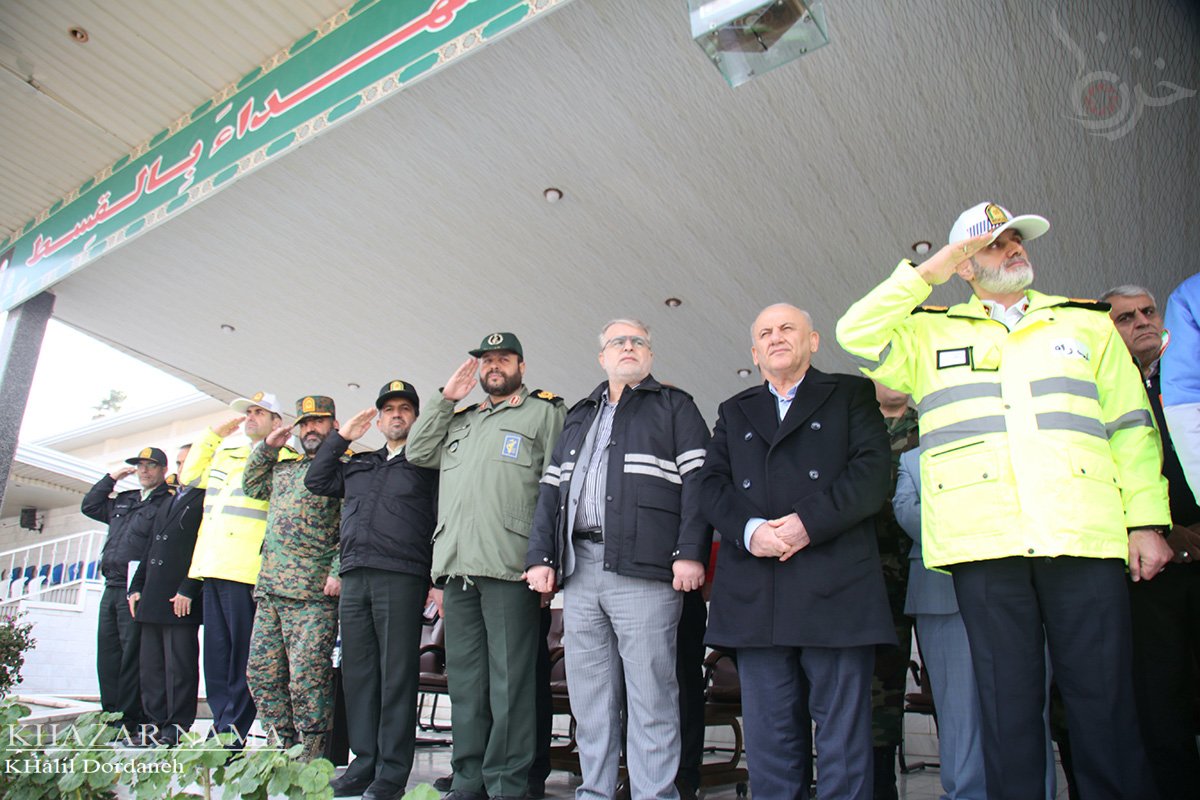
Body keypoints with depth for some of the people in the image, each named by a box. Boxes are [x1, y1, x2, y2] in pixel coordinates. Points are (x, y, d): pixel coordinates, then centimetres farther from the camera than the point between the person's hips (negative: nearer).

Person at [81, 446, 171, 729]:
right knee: (107, 654, 11)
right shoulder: (123, 501, 21)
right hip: (111, 589, 8)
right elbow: (89, 506, 28)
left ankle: (128, 722, 0)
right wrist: (111, 478, 21)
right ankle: (110, 717, 20)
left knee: (132, 656, -5)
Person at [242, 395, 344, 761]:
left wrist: (338, 571, -19)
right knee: (262, 672, 10)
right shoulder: (284, 469, 22)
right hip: (269, 587, 8)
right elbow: (251, 485, 36)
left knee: (307, 676, -8)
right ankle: (282, 750, 21)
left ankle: (311, 758, 2)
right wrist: (267, 447, 23)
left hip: (313, 593, -8)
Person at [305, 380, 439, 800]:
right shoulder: (358, 464, 24)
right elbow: (315, 482, 24)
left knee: (397, 675, -4)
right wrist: (341, 436, 19)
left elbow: (444, 522, 1)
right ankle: (364, 765, 16)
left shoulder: (428, 463, 7)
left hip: (401, 578, -5)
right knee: (358, 674, 7)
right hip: (354, 579, 6)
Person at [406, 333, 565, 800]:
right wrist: (446, 398, 15)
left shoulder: (545, 412, 8)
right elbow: (417, 452, 20)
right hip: (457, 568, 6)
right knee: (465, 682, 11)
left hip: (508, 568, -5)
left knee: (509, 682, -2)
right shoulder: (459, 420, 26)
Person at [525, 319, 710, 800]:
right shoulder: (578, 417, 25)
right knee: (589, 696, 10)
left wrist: (691, 552, -13)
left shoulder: (675, 407, 10)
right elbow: (551, 489, 19)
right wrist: (541, 556, 8)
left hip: (643, 567, -5)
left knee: (650, 696, -3)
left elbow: (697, 481, -2)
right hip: (579, 566, 5)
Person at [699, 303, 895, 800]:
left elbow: (872, 471, -1)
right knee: (769, 741, 7)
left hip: (835, 591, -2)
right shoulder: (734, 412, 23)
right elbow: (711, 485, 10)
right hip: (755, 596, 3)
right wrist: (749, 530, -9)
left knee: (843, 741, 1)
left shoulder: (850, 395, 14)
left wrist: (809, 522, -13)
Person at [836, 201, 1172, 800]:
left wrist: (1147, 521, 5)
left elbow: (1130, 428, 14)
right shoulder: (928, 334, 16)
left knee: (1103, 698, 3)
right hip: (985, 543, -1)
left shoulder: (1086, 323, 19)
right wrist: (928, 272, 1)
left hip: (1084, 537, 1)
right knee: (1006, 700, 4)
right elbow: (856, 333, -1)